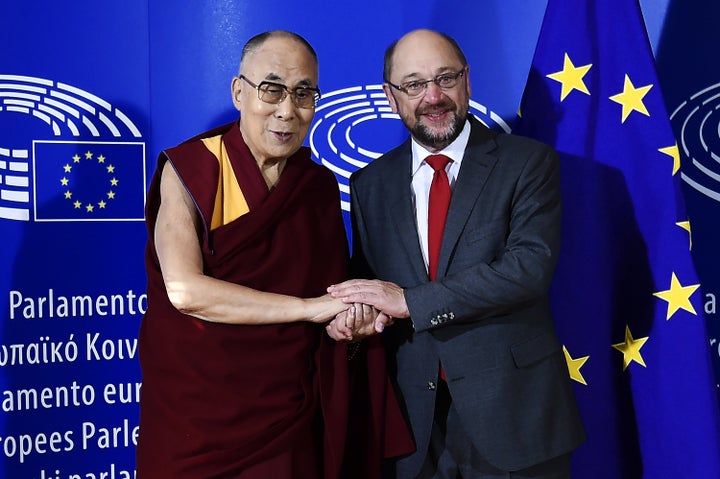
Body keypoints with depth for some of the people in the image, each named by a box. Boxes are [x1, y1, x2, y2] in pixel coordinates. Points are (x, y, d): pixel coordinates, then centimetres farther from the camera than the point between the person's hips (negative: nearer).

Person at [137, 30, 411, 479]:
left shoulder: (321, 185, 5)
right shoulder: (190, 169, -9)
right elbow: (184, 290, -21)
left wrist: (352, 319, -10)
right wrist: (308, 306, -19)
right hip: (196, 410, -3)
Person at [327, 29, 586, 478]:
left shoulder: (529, 162, -5)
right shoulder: (370, 184, 7)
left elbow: (531, 264, -17)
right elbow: (366, 278, 12)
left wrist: (410, 301, -20)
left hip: (513, 412, -2)